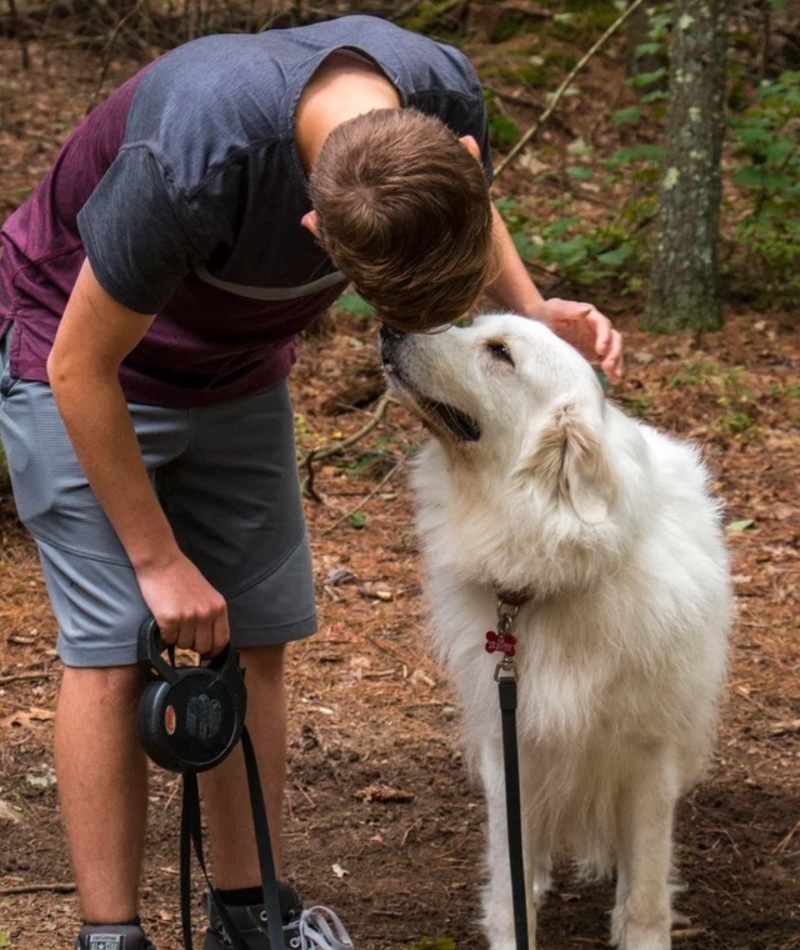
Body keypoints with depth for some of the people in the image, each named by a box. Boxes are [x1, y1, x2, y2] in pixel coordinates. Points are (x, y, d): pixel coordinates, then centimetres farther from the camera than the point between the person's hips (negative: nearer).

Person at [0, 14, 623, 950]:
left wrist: (534, 312, -17)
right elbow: (82, 369, -27)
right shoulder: (196, 160, -42)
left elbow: (475, 216, 3)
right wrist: (158, 558, -19)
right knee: (116, 646, -11)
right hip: (82, 355, -5)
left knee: (255, 634, 3)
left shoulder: (445, 98, -24)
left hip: (237, 372, 6)